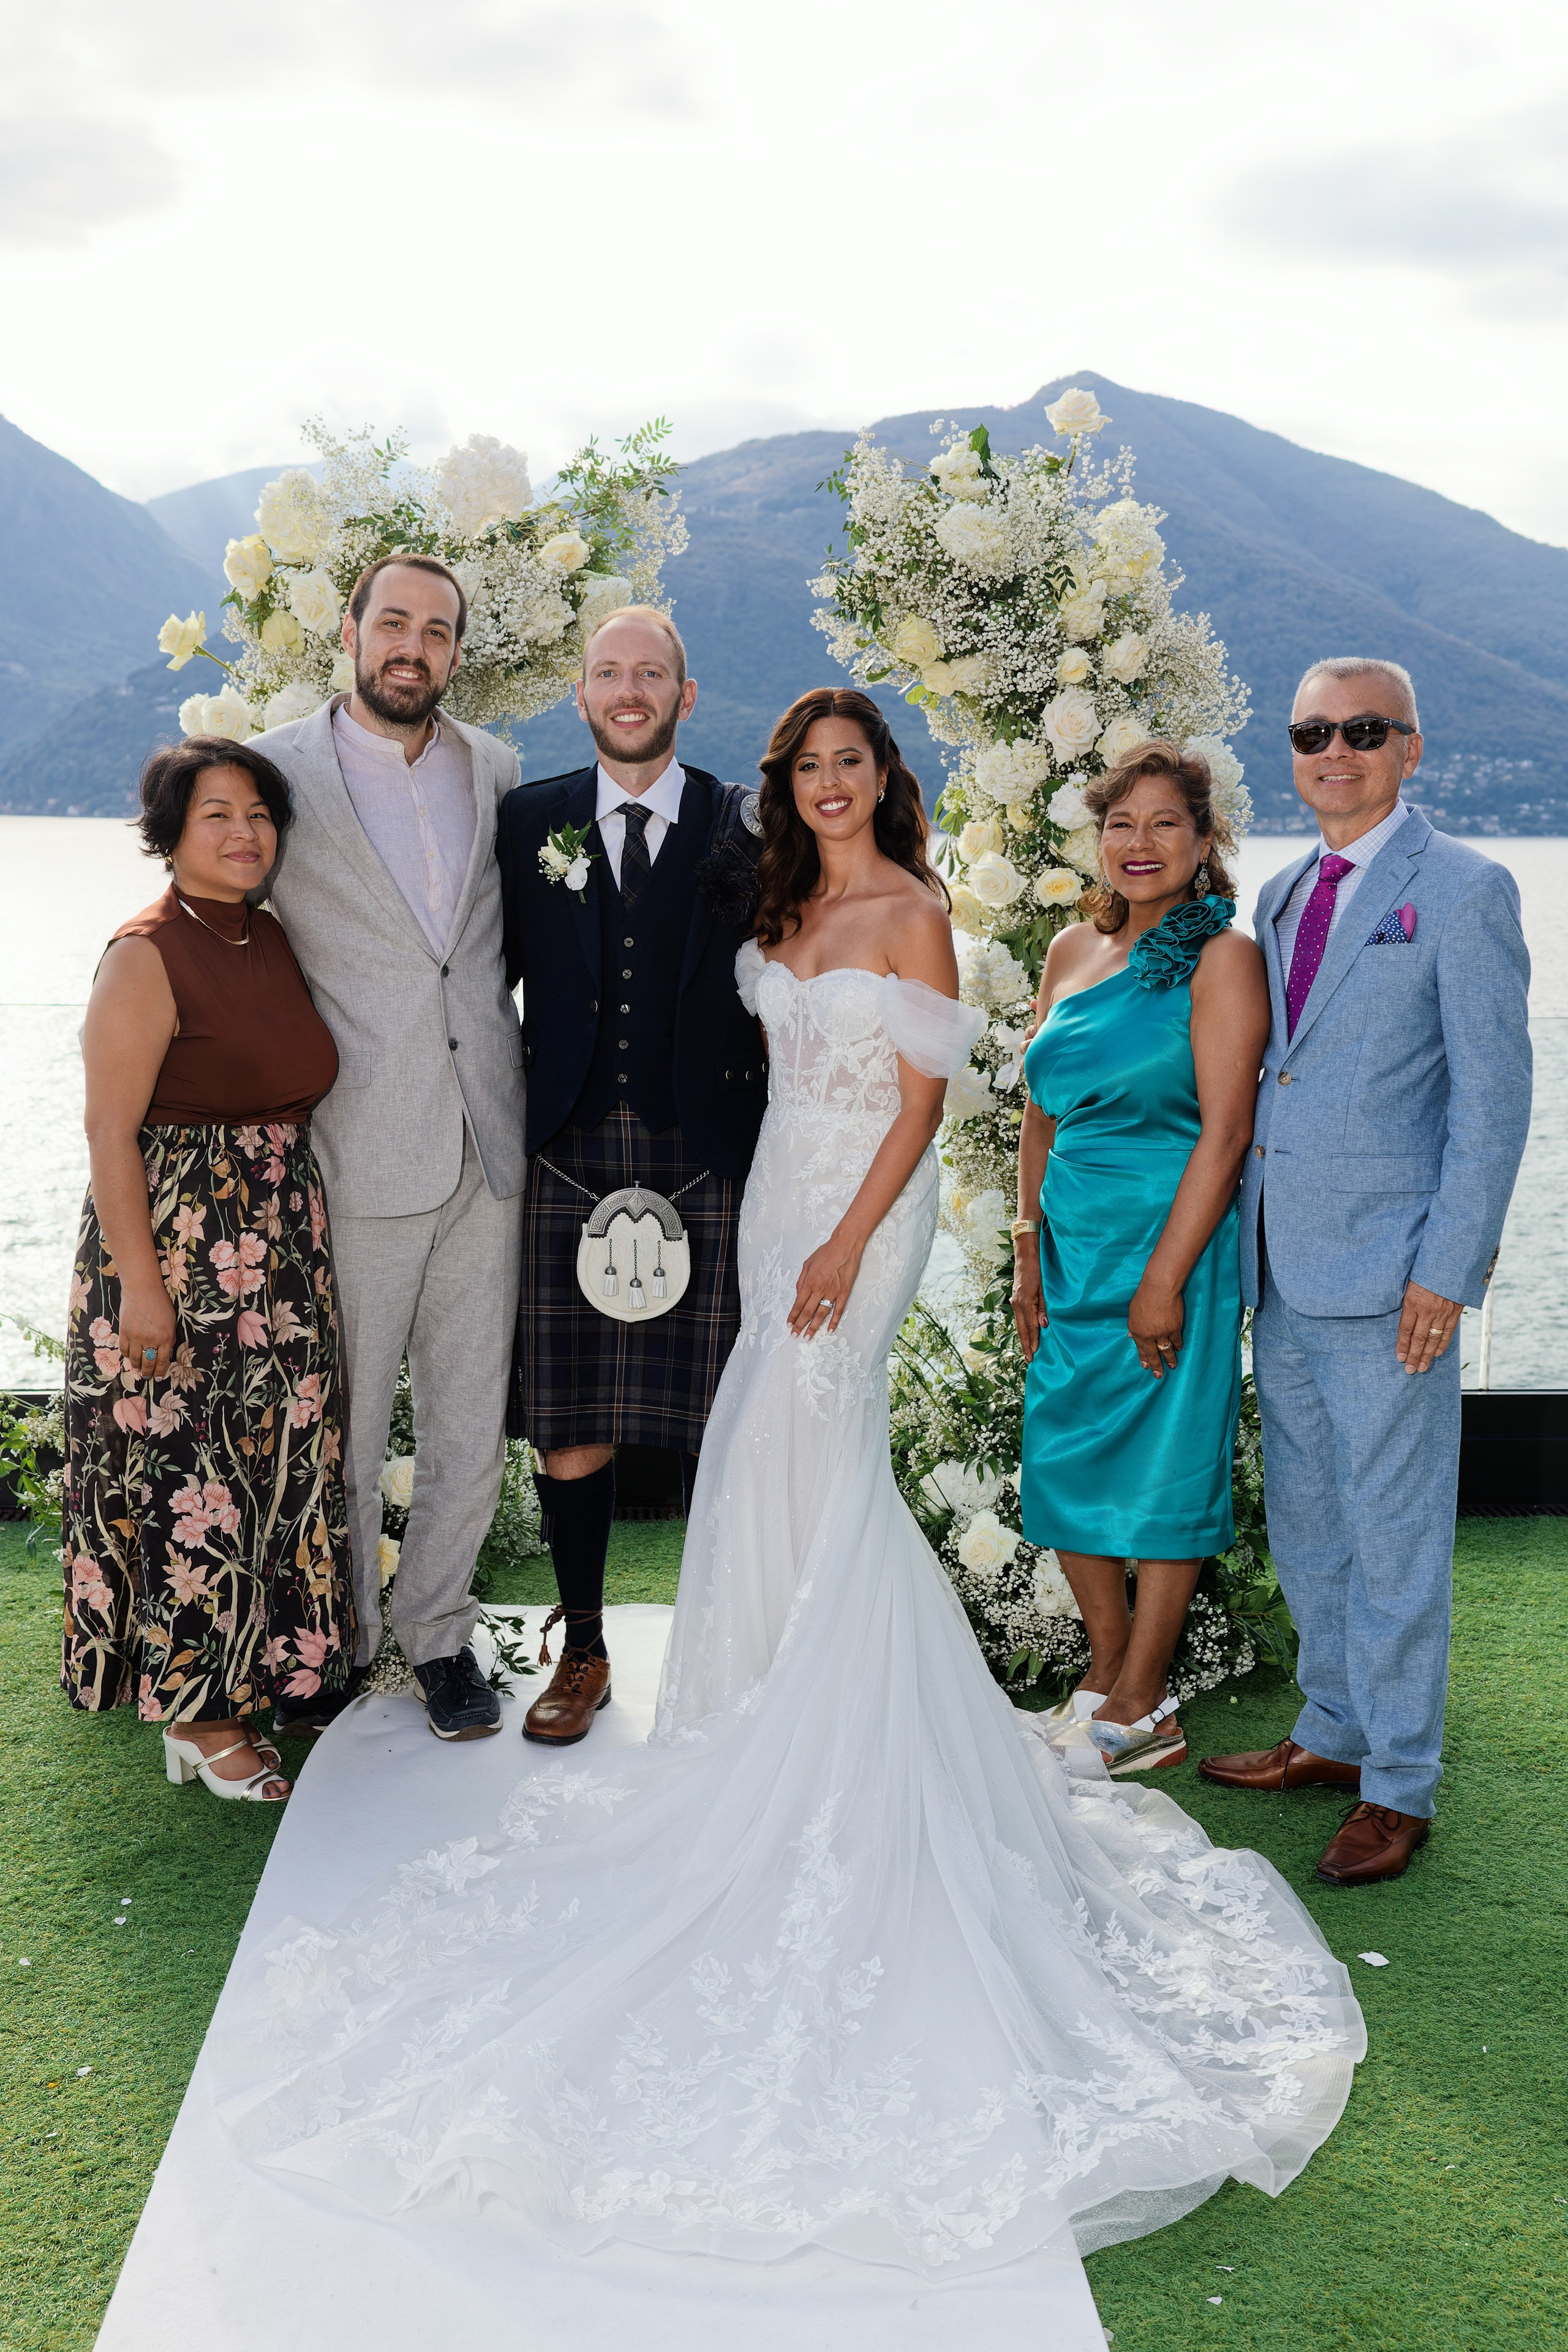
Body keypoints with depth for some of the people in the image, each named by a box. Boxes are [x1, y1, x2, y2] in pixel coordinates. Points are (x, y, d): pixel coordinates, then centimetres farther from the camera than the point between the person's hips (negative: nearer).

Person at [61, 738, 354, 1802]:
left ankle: (248, 1670, 31)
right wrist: (138, 1284, -19)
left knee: (268, 1463, 15)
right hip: (177, 1246, -8)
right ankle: (197, 1720, 13)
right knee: (187, 1471, 1)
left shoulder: (273, 939, 8)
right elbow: (110, 1132, -16)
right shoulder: (148, 956, -14)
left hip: (281, 1253, 8)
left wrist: (305, 1230, 13)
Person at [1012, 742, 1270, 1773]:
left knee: (1164, 1468, 2)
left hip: (1171, 1246, -6)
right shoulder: (1073, 951, 11)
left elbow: (1225, 1131, -14)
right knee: (1065, 1460, 10)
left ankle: (1139, 1707, 15)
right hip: (1073, 1252, 7)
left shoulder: (1222, 956, -8)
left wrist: (1166, 1277, -18)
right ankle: (1108, 1667, 27)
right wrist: (1031, 1253, 11)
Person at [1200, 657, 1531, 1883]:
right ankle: (1336, 1731, 33)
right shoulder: (1283, 895, 14)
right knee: (1305, 1520, 16)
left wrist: (1446, 1270, -15)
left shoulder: (1464, 889, -7)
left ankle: (1399, 1786, 15)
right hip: (1283, 1266, 7)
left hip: (1387, 1269, -7)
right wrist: (1251, 1237, 13)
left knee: (1392, 1533, 1)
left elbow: (1493, 1098, -10)